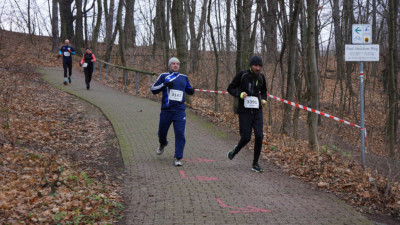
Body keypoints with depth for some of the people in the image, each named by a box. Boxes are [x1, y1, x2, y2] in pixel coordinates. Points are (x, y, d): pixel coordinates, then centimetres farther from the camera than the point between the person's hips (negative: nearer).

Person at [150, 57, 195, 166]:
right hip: (166, 110, -1)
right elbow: (153, 89, 3)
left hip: (180, 111, 1)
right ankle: (163, 144, 46)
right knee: (162, 132, 12)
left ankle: (177, 158, -5)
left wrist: (191, 90, 3)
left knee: (180, 134, -11)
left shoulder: (184, 77, 14)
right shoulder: (164, 76, 6)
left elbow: (188, 90, 27)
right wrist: (164, 85, -13)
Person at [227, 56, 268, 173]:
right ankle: (235, 150, 28)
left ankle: (255, 163, 5)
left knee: (259, 136, -8)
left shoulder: (261, 77, 6)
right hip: (244, 110, -3)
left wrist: (264, 100, 2)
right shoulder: (242, 75, -6)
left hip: (257, 110, 3)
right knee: (246, 137, -6)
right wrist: (240, 94, -18)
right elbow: (230, 88, 0)